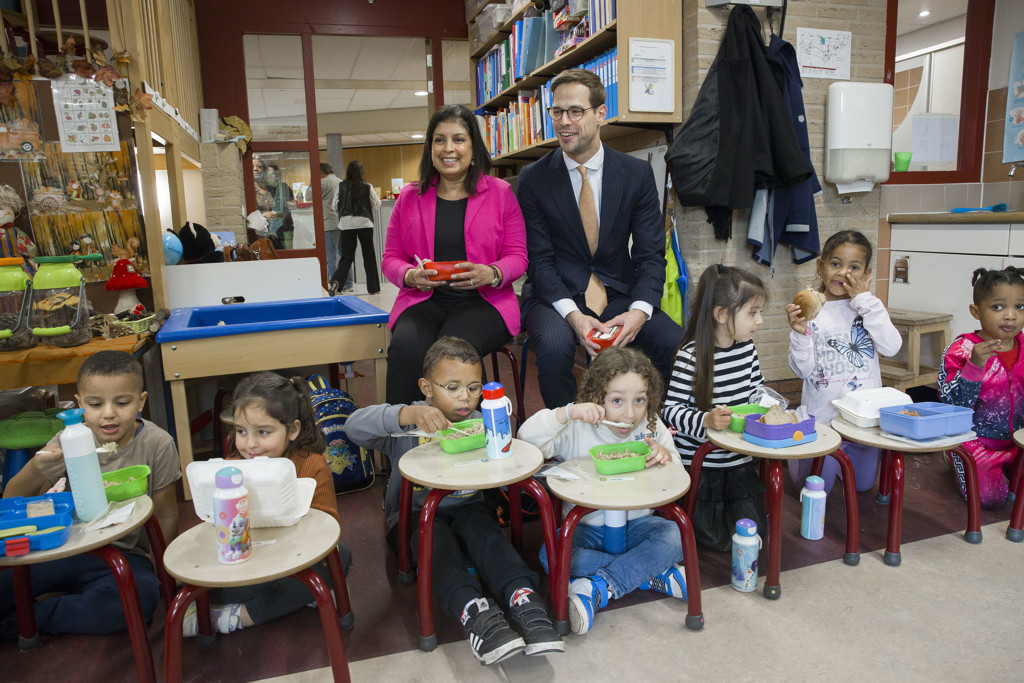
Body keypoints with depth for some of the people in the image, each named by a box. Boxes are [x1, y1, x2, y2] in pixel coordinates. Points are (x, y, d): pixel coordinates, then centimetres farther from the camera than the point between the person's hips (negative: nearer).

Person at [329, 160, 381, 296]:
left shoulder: (341, 186, 0)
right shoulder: (367, 187, -4)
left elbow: (335, 207, 5)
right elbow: (377, 205, 4)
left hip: (346, 224, 1)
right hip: (364, 223, -1)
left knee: (346, 256, 7)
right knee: (369, 255, 9)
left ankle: (336, 281, -16)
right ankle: (373, 287, 14)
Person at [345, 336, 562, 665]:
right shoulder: (408, 426, -4)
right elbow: (355, 426, -23)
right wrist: (409, 414, -38)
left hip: (466, 509, 2)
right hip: (414, 513, -2)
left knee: (482, 525, -31)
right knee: (434, 535, -34)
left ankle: (523, 601, -45)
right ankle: (474, 613, -50)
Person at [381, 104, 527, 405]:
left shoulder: (500, 193, 8)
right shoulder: (409, 197, 13)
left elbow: (517, 256, 7)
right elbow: (390, 258, 15)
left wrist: (491, 274, -16)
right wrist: (411, 276, -8)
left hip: (483, 301, -1)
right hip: (424, 301, 2)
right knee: (406, 348, -31)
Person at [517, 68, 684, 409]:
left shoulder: (637, 173, 2)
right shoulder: (534, 178, -1)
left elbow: (650, 254, -1)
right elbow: (539, 259, -5)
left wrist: (639, 310, -20)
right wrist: (572, 314, -22)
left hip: (618, 296, 2)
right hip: (555, 296, -1)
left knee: (676, 344, -23)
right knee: (554, 345, -34)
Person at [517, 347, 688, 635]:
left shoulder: (652, 429, -2)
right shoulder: (576, 430, -11)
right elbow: (527, 437, -22)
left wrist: (666, 457, -21)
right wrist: (567, 412, -33)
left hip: (635, 522, 2)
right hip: (585, 526, -1)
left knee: (674, 537, -28)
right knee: (552, 556, -29)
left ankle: (597, 589, -26)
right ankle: (651, 574, -23)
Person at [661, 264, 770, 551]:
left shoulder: (747, 347, 0)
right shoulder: (691, 356, -22)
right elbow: (670, 409, -20)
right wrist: (705, 420, -34)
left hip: (738, 461, 6)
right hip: (699, 462, -6)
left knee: (755, 527, 10)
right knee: (716, 538, 3)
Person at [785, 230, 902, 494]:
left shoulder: (870, 307, 0)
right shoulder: (811, 312, -8)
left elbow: (891, 347, -18)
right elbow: (803, 369, -10)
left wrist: (864, 299, -17)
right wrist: (800, 332, -26)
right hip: (822, 414, -2)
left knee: (863, 484, 20)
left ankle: (842, 453, 47)